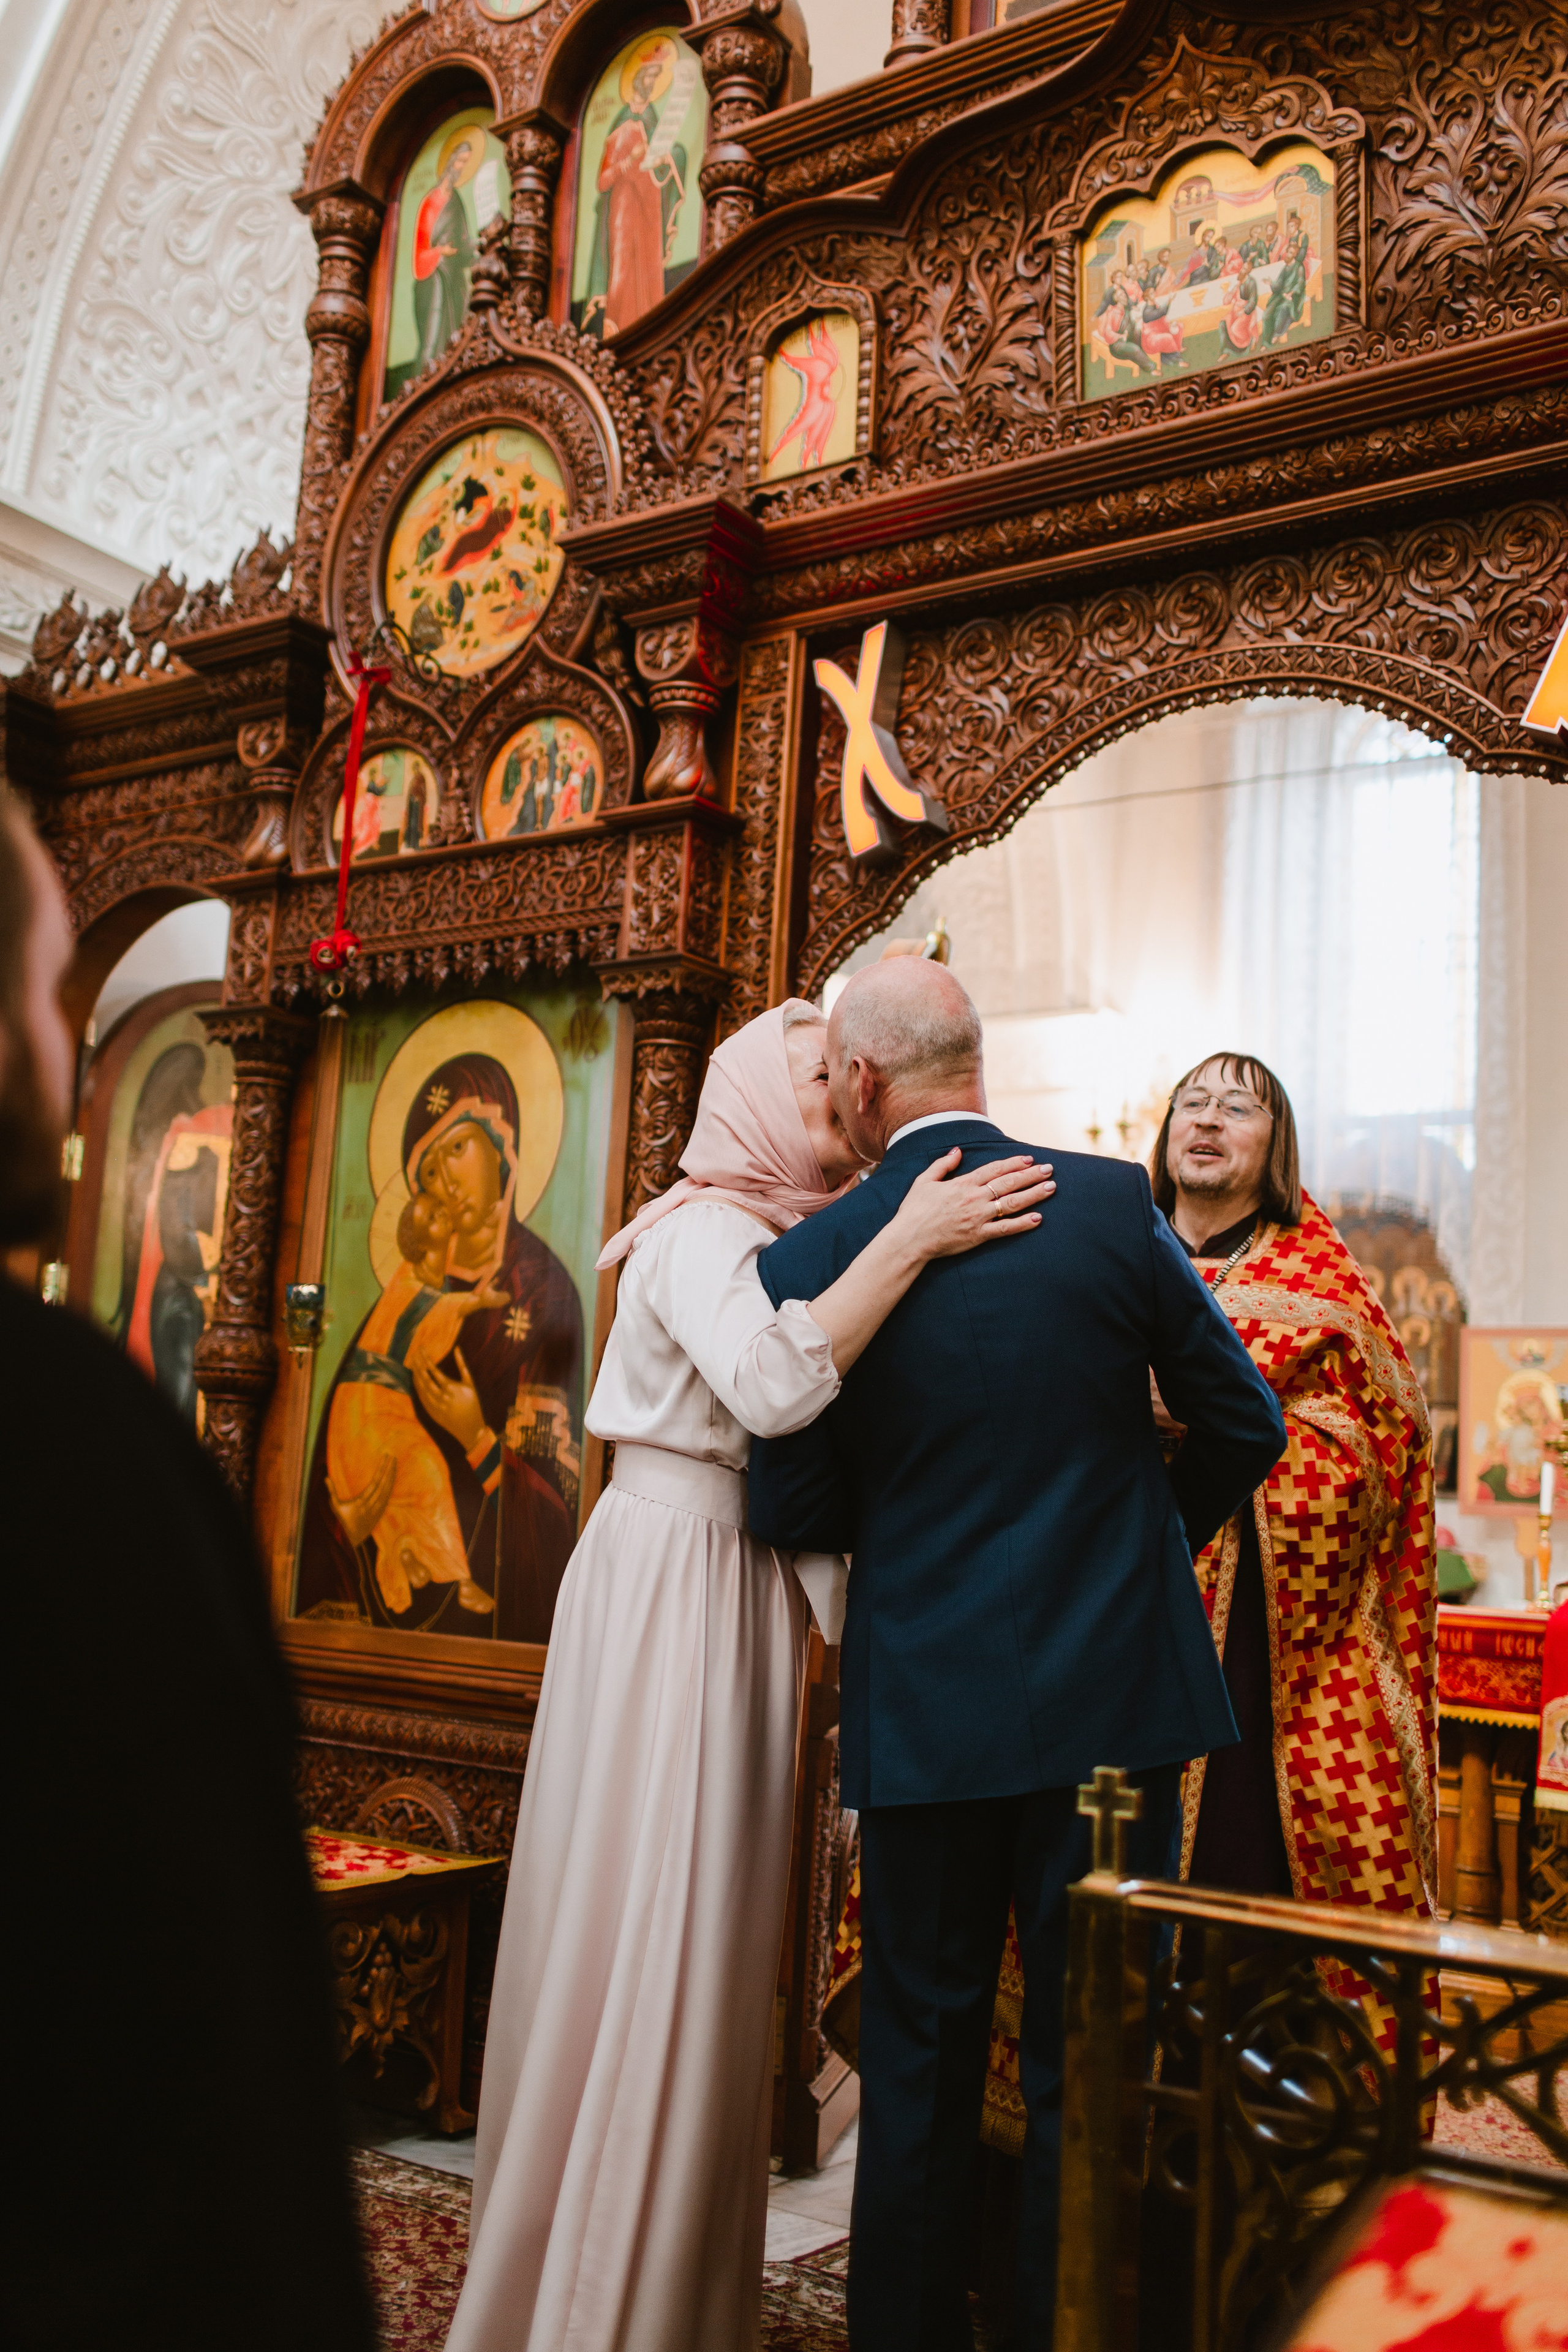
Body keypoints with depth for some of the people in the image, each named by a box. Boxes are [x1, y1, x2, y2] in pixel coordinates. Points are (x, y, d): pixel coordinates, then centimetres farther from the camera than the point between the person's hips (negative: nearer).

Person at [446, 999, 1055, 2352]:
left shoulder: (782, 1239, 17)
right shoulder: (704, 1231, -12)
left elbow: (809, 1424, 12)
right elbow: (772, 1385, -31)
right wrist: (908, 1240, -27)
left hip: (738, 1597, 9)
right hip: (668, 1585, -9)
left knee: (710, 1928, 14)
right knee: (650, 1931, -3)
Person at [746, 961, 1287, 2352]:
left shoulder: (813, 1262, -8)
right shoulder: (1114, 1205, -7)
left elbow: (789, 1508, -3)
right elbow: (1244, 1424, 1)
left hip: (925, 1703, 0)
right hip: (1114, 1688, 0)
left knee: (920, 2057, 16)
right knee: (1097, 2055, 12)